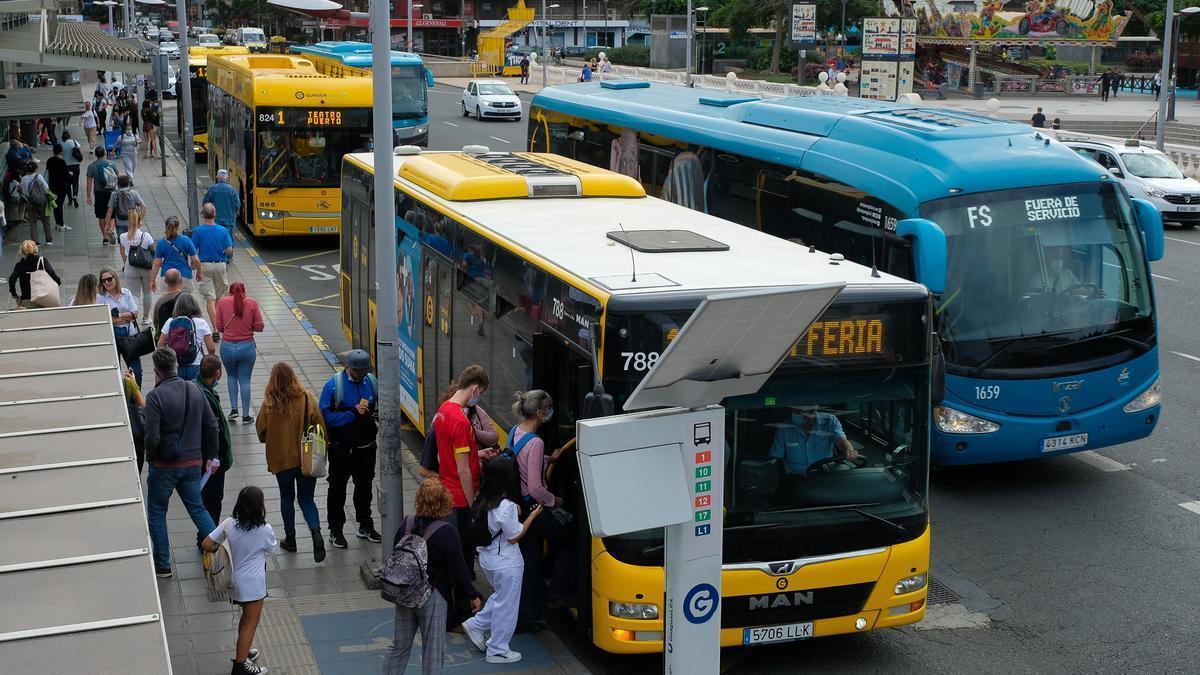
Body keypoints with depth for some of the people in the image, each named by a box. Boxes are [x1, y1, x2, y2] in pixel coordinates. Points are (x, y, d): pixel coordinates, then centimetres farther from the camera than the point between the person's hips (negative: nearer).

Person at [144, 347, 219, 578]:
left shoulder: (155, 396, -17)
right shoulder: (195, 390, 2)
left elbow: (152, 437, -21)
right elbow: (211, 425, 6)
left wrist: (150, 457, -1)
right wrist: (209, 456, 15)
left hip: (165, 464, -5)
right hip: (193, 462, 5)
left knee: (156, 513, 11)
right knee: (198, 508, 17)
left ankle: (162, 565, 15)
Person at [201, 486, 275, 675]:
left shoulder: (229, 524, -11)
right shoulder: (265, 530, -22)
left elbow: (205, 545, -9)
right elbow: (271, 549, -2)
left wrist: (219, 551, 8)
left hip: (234, 580, 6)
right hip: (253, 585, -6)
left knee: (247, 617, 27)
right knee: (251, 622, 8)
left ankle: (243, 652, 42)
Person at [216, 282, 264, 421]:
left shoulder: (222, 302, -4)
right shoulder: (252, 303, -6)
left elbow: (219, 327, -2)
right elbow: (259, 327, -5)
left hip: (227, 347, 1)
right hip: (247, 347, -1)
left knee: (232, 376, 25)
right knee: (245, 380, 12)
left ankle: (233, 408, 17)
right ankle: (246, 415, 15)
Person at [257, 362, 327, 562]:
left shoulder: (269, 404, -13)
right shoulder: (307, 399, -11)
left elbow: (261, 432, -2)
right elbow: (321, 428, -7)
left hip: (281, 459, 0)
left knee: (287, 497, 18)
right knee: (306, 499, 9)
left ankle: (290, 539, 25)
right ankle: (316, 532, -14)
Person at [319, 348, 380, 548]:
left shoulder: (371, 382, -1)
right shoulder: (334, 385, -16)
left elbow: (379, 408, 13)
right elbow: (326, 415, -19)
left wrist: (378, 414, -10)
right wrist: (352, 413, -27)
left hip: (366, 447, 4)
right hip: (341, 447, -4)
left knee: (364, 486, 18)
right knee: (337, 488, 9)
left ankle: (365, 526, 33)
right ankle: (335, 530, 21)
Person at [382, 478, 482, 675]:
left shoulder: (407, 523, -4)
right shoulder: (447, 533, -20)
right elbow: (458, 568, -15)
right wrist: (473, 595, -2)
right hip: (432, 597, -5)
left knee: (399, 645, 18)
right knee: (433, 650, 7)